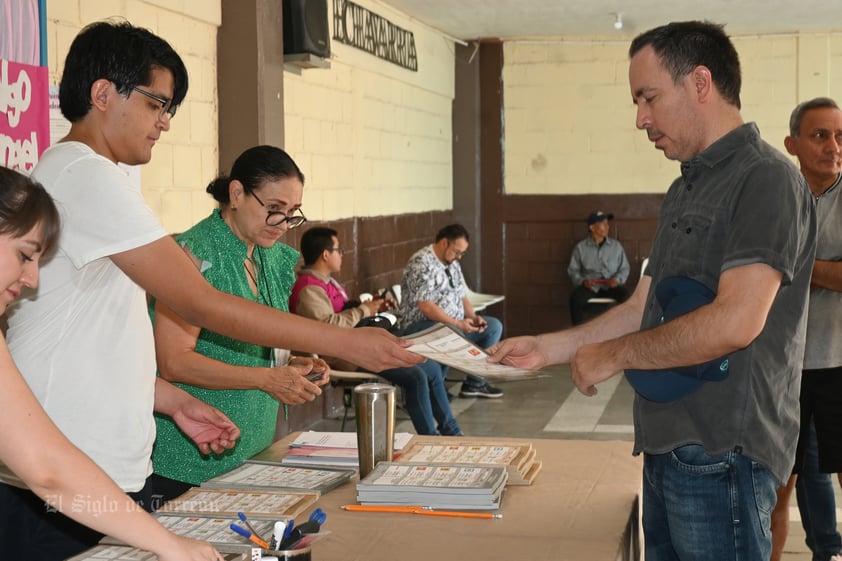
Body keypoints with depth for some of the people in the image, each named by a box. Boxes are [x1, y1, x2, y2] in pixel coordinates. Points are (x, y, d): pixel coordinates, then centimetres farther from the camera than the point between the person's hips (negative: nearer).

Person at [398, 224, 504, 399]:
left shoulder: (453, 264, 14)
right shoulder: (421, 264, -17)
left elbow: (461, 297, 18)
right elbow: (426, 306, -24)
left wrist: (472, 316, -3)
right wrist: (457, 324, -25)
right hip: (421, 325, -10)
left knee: (494, 326, 3)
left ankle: (475, 382, 3)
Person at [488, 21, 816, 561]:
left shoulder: (766, 178, -13)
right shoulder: (686, 189, 17)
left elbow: (735, 322, -23)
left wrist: (610, 355, -12)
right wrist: (547, 349, 12)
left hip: (721, 454, -9)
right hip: (669, 446, 9)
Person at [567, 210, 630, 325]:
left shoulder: (616, 246, 10)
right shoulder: (581, 247, 7)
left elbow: (624, 268, 10)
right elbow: (573, 270, 7)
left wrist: (617, 279, -11)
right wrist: (582, 281, -13)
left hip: (611, 286, 1)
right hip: (589, 286, -1)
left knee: (624, 294, -32)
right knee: (575, 298, -33)